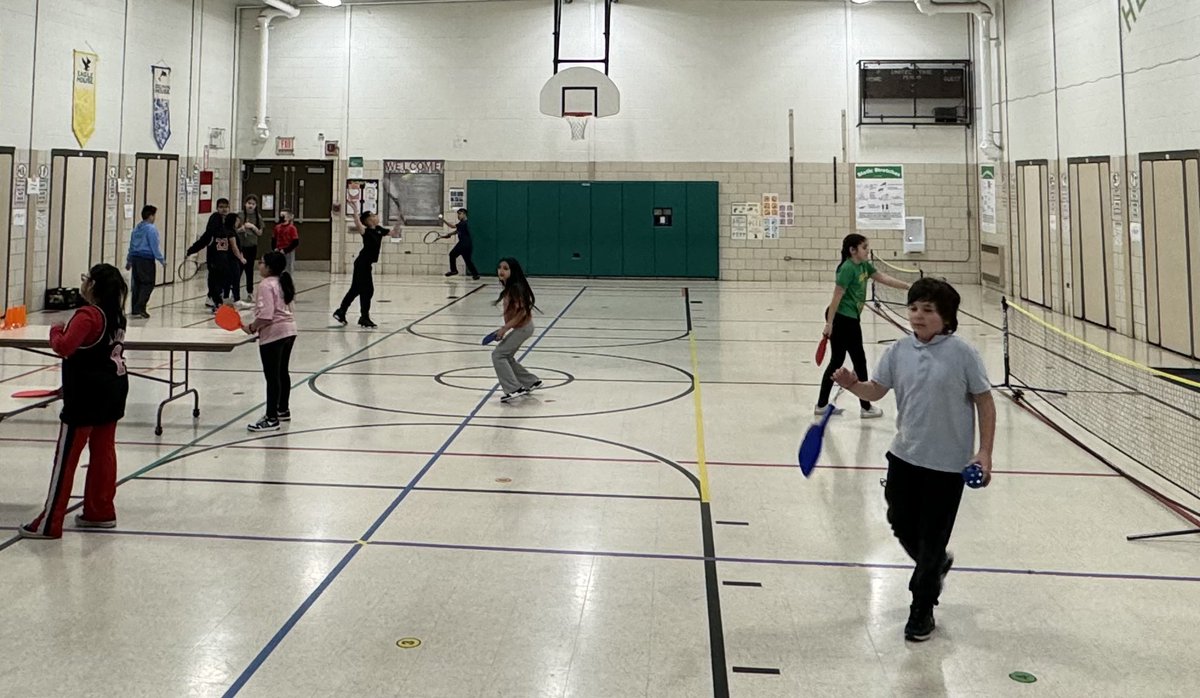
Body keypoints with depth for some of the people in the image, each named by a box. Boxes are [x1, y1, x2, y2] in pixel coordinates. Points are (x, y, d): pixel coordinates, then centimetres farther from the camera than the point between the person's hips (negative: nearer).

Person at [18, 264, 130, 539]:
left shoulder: (88, 316, -18)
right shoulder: (116, 315, 8)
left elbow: (64, 346, -26)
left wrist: (56, 330, -7)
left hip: (86, 396, -8)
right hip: (112, 392, 8)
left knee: (66, 458, -3)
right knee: (103, 452, 14)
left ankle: (49, 523, 2)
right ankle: (101, 512, 21)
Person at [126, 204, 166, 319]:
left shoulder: (136, 229, 13)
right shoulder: (151, 229, -11)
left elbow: (131, 246, 20)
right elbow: (155, 247, -14)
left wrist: (129, 260, 27)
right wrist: (162, 260, -8)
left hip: (135, 258, 8)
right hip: (147, 260, -8)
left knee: (137, 284, 12)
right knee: (148, 284, -3)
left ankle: (134, 310, 14)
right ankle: (139, 309, -11)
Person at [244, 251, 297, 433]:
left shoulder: (266, 285, -15)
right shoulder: (282, 283, 14)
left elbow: (266, 315, -23)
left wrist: (252, 328, -11)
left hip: (273, 334, -10)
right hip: (289, 330, 10)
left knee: (272, 377, -7)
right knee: (282, 372, 21)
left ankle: (271, 419, -6)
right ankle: (283, 410, 34)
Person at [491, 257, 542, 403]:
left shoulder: (515, 288, -22)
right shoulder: (509, 287, 6)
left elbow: (522, 312, -25)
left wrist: (505, 328, -23)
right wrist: (505, 328, 12)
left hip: (522, 327, -10)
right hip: (520, 327, 10)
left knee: (498, 354, -11)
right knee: (506, 357, 16)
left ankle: (514, 389, -12)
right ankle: (531, 382, 27)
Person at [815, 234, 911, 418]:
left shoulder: (864, 265, 8)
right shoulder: (848, 268, -18)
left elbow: (883, 278, 15)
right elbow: (837, 296, -20)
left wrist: (909, 287, 11)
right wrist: (829, 323, -21)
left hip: (849, 319, 9)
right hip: (842, 319, -9)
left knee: (837, 361, 14)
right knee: (859, 361, 3)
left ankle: (822, 405, 22)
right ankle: (866, 407, 14)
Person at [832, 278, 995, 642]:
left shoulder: (962, 353, -12)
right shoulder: (899, 351, 0)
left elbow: (985, 403, -6)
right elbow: (876, 390, 5)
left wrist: (984, 453, -10)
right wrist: (852, 384, -16)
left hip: (948, 463, -5)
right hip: (904, 457, 5)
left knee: (932, 538, 5)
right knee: (902, 525, 16)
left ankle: (922, 610, 24)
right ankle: (937, 566, 47)